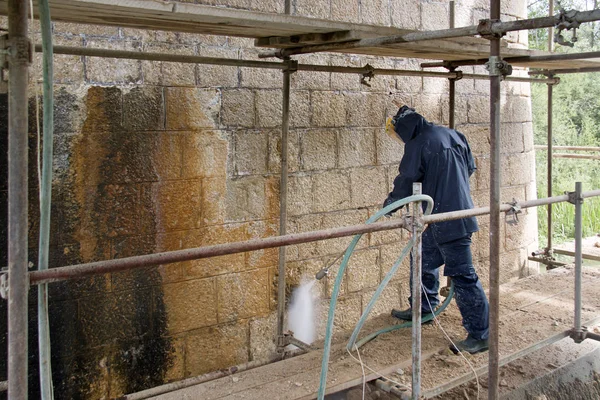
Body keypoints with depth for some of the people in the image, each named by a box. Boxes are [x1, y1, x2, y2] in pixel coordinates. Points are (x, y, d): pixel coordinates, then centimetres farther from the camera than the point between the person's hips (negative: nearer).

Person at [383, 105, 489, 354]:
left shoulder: (417, 145, -13)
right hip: (460, 209, 10)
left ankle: (480, 334, -2)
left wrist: (388, 205, 9)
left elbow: (405, 184, -9)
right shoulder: (450, 134, 11)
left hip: (446, 219, -10)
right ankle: (423, 309, 36)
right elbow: (470, 166, 18)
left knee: (462, 274, -7)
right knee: (424, 259, 22)